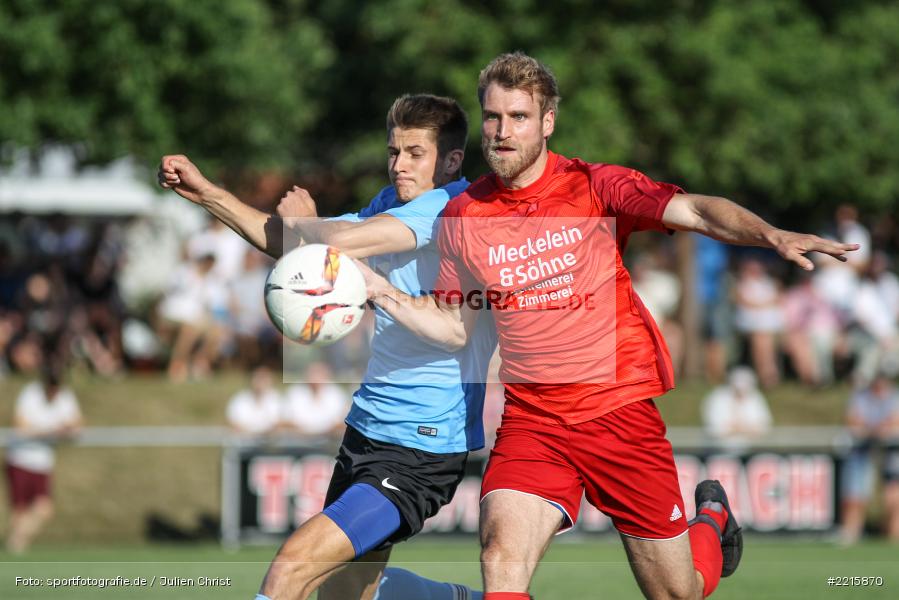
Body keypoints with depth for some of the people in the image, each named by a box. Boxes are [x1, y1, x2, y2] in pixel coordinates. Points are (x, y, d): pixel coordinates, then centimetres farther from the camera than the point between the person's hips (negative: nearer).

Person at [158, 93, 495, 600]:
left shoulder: (453, 211, -18)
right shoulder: (392, 203, 10)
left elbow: (341, 241, -29)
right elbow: (291, 243, 20)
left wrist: (299, 220, -6)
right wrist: (206, 193, 12)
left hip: (421, 451, -10)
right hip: (367, 426, 10)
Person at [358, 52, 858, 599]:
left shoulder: (595, 187, -4)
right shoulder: (463, 216, 4)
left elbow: (694, 211, -18)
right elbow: (456, 327, 15)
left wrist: (771, 235, -35)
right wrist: (382, 291, 0)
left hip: (620, 411, -1)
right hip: (531, 424, 1)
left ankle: (712, 520, 42)